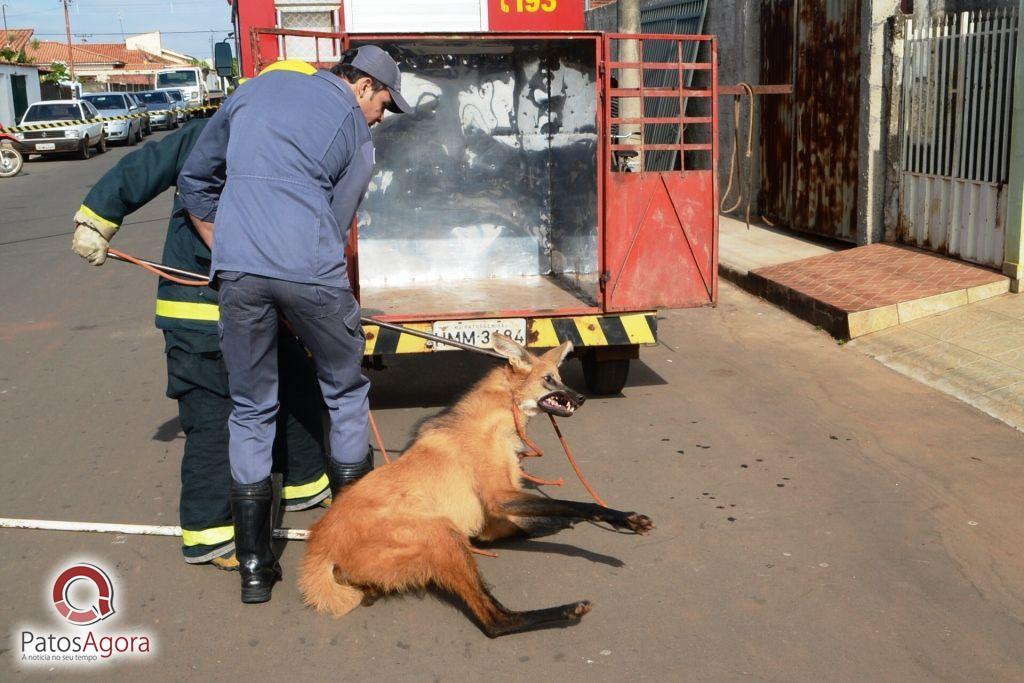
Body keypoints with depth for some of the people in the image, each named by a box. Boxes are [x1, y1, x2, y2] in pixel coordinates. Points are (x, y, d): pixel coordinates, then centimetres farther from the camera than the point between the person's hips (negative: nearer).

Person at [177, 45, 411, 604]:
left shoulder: (259, 88, 21)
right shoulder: (357, 134, 10)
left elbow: (195, 179, 22)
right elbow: (338, 222, 10)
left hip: (237, 268, 3)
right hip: (310, 269, -3)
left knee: (251, 410, 13)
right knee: (345, 391, 17)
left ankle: (253, 564, 15)